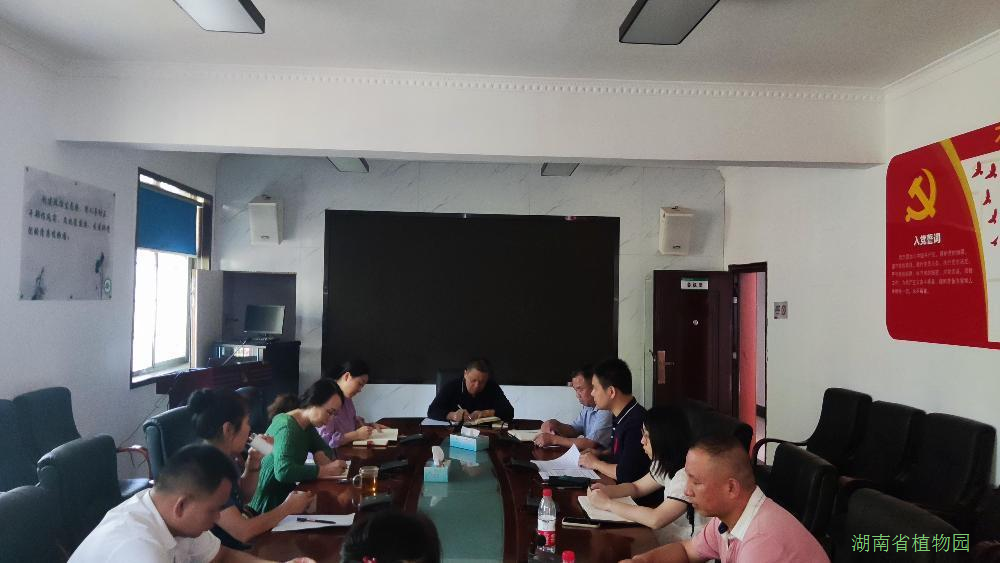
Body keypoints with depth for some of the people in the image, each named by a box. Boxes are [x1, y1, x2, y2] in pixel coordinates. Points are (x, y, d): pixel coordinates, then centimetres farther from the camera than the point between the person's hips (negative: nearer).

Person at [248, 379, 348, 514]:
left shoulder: (307, 425, 7)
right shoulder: (286, 426, -20)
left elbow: (324, 447, 19)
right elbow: (283, 470, -32)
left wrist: (321, 454, -4)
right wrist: (325, 470, -28)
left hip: (286, 493, 8)